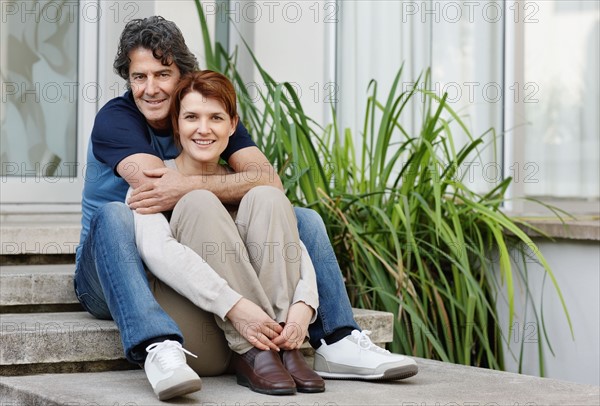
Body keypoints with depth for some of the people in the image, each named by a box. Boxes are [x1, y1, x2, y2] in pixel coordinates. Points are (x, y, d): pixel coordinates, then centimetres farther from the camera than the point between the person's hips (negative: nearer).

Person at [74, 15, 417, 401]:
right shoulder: (114, 119, -11)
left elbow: (269, 179, -15)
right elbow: (157, 187, -28)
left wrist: (190, 187, -34)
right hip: (114, 278, -4)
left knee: (304, 219, -5)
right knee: (115, 216, -37)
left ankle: (336, 342, -21)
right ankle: (158, 348, -55)